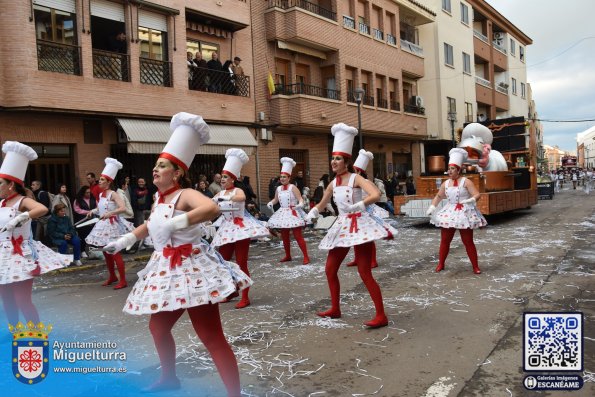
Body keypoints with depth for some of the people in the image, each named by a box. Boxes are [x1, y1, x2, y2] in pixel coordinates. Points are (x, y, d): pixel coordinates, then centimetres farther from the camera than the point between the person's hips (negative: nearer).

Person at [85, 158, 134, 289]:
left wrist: (109, 213, -35)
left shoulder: (113, 194, -14)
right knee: (106, 252, 15)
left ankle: (123, 280, -1)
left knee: (115, 253, -7)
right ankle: (112, 276, 30)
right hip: (103, 225, 8)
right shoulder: (101, 194, 10)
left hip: (112, 225, -8)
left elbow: (123, 208, -26)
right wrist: (93, 211, 5)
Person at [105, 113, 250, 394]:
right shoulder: (159, 200, 10)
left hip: (191, 269, -9)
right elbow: (150, 226, 31)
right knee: (158, 328, 23)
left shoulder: (185, 195, -16)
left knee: (211, 336, -9)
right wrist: (123, 241, 35)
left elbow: (212, 208, -38)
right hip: (167, 271, 10)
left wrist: (174, 223, -40)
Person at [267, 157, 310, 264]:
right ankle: (288, 256, 27)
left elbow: (300, 199, -14)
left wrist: (300, 205, -35)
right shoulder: (278, 189, 8)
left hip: (293, 213, -6)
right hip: (282, 214, 6)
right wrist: (270, 203, 2)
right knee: (284, 236, 13)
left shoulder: (292, 187, -9)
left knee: (298, 236, -10)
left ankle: (306, 256, -6)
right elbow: (275, 199, 22)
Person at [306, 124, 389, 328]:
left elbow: (376, 194, -25)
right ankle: (335, 309, 27)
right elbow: (321, 204, 21)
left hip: (359, 225, -8)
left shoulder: (355, 178, -10)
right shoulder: (333, 184, 9)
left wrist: (357, 206, -33)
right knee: (330, 269, 11)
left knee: (365, 273, -10)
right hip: (342, 226, 8)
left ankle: (381, 316, -2)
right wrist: (311, 214, 2)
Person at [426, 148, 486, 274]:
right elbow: (438, 196, 18)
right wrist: (432, 207, 6)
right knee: (444, 240, 7)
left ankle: (475, 266, 12)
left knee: (468, 241, 1)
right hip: (449, 213, 4)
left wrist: (471, 200, -33)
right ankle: (440, 264, 20)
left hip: (464, 214, -4)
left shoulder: (466, 181, -7)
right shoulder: (445, 183, 7)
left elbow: (477, 194, -13)